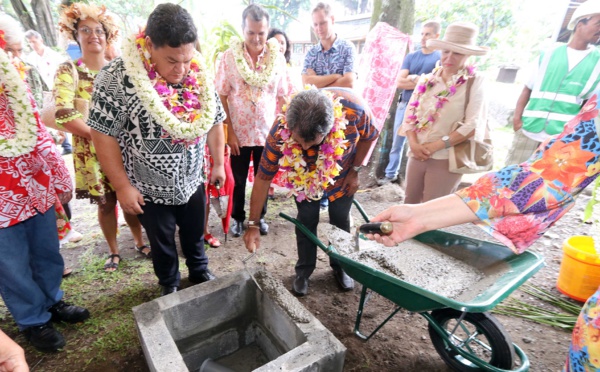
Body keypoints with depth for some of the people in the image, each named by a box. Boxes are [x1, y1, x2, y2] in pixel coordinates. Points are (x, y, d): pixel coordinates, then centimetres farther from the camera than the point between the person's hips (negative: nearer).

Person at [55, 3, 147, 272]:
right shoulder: (68, 71, -3)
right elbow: (63, 114, -13)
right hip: (91, 151, -1)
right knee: (106, 203, 7)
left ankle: (140, 243, 28)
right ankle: (114, 252, 25)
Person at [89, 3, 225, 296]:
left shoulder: (199, 75, -8)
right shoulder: (117, 77, -21)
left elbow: (213, 121, 1)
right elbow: (104, 135, -16)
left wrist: (218, 164, 5)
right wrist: (122, 186, -15)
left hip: (192, 181, 3)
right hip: (149, 188, -3)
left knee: (194, 233, 23)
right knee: (161, 242, 20)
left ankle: (200, 270, 49)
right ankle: (169, 282, 46)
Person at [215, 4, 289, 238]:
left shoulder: (277, 58, -1)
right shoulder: (230, 56, -6)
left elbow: (281, 96, 2)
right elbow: (221, 96, -5)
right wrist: (229, 131, -10)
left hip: (267, 132, 1)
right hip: (239, 132, -1)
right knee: (238, 180, 12)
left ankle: (260, 216, 35)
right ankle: (238, 217, 33)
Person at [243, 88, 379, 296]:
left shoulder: (355, 109, -39)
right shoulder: (280, 131, -37)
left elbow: (369, 137, -15)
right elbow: (263, 177, -27)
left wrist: (355, 171, -11)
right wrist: (253, 224, -23)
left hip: (342, 174, 1)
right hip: (304, 176, 0)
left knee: (340, 220, 8)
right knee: (307, 220, 0)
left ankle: (340, 267, 33)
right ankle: (304, 271, 24)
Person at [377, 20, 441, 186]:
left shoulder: (441, 58, 0)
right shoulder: (410, 56, 9)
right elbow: (399, 82, -2)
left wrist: (412, 78, -8)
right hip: (404, 105, 3)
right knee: (397, 143, 9)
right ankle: (391, 174, 20)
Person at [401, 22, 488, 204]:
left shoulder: (475, 83, -4)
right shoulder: (426, 80, 8)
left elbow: (473, 125, -12)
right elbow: (410, 114, 5)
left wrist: (436, 145, -17)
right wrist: (413, 143, -11)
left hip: (447, 159, -4)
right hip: (417, 154, 4)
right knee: (409, 204, 15)